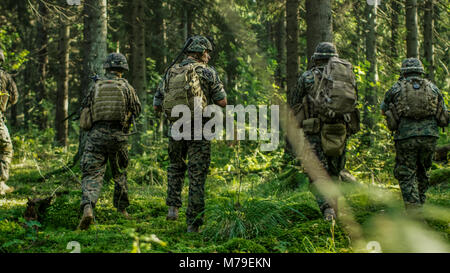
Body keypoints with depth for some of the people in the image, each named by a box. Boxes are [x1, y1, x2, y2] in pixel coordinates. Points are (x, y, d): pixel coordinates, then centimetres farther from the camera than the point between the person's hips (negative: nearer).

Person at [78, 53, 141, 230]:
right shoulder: (127, 87, 2)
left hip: (96, 134, 0)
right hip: (118, 135, 0)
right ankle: (122, 209, 29)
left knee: (92, 174, -5)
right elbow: (137, 110, 11)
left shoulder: (96, 86, 5)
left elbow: (85, 107, 13)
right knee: (120, 174, 19)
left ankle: (88, 207, -27)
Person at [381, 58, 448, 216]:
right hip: (429, 135, 2)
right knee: (422, 173, 18)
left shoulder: (396, 88, 7)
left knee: (406, 175, 1)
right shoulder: (432, 87, 13)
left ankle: (413, 211, -11)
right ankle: (420, 204, 26)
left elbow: (383, 110, 19)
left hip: (405, 136, -2)